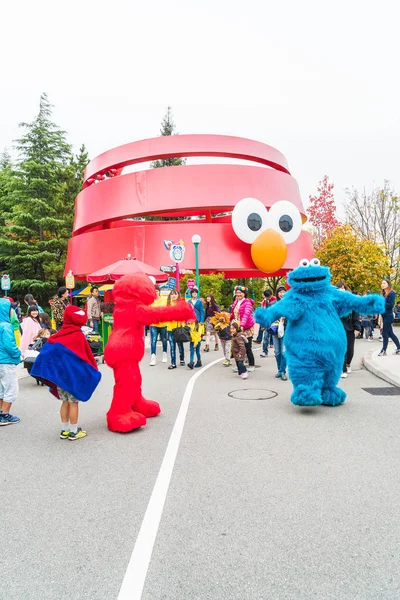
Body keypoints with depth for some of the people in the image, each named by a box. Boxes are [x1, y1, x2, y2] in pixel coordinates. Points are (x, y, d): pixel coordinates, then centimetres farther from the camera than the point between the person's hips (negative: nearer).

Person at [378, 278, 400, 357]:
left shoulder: (392, 293, -10)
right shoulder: (384, 294, 12)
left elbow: (391, 304, -17)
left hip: (388, 316, -8)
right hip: (384, 316, 8)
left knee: (385, 333, -3)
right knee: (390, 333, 12)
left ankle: (384, 350, 7)